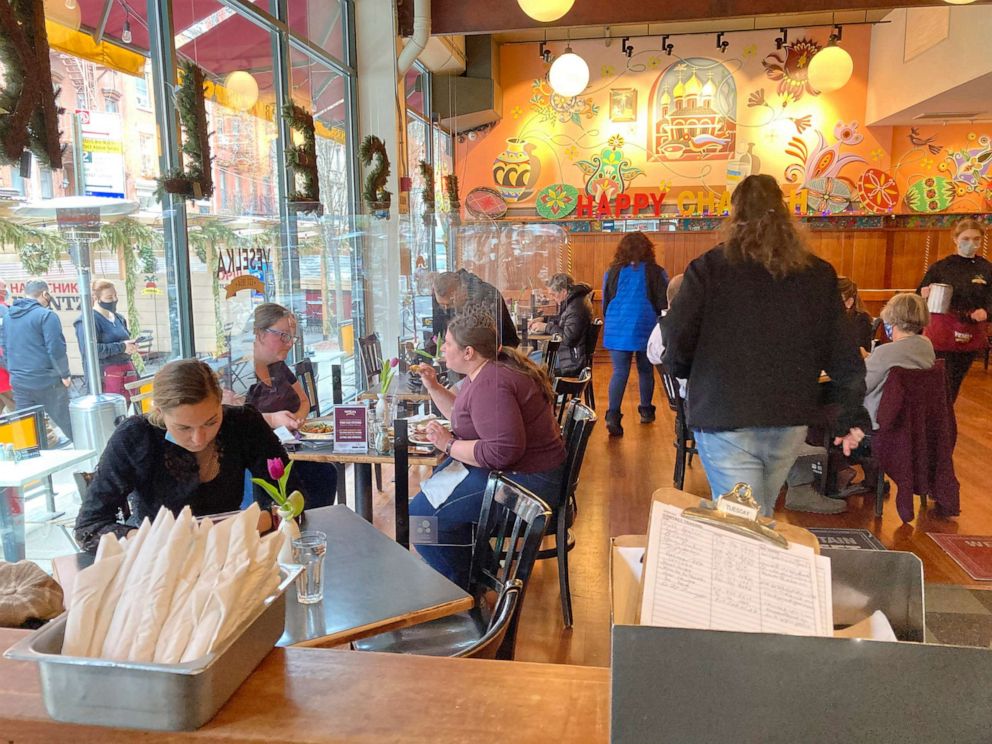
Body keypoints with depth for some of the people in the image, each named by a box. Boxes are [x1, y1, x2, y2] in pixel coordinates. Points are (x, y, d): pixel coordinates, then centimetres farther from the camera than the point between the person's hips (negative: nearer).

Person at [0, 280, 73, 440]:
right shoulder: (46, 314, -11)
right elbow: (56, 348, -15)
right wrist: (64, 374, -6)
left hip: (18, 381, 6)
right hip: (46, 381, -6)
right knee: (67, 424, 4)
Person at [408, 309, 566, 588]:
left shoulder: (490, 385, -25)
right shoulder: (486, 371, 9)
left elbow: (503, 451, -33)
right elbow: (464, 416, 24)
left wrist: (449, 445, -22)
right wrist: (434, 387, 12)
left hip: (526, 481, -12)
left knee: (421, 514, -11)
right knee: (433, 481, 22)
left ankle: (463, 590, 9)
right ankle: (478, 572, 29)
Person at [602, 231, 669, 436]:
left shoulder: (613, 272, 5)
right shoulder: (655, 272, -1)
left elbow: (605, 303, 12)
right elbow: (664, 303, 1)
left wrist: (610, 325, 24)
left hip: (617, 329, 1)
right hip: (645, 328, -1)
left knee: (619, 372, -1)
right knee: (645, 370, 15)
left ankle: (613, 415, -16)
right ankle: (646, 411, 27)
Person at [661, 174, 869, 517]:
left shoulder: (709, 267, -7)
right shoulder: (818, 274, 4)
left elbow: (676, 340, -10)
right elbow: (844, 354, 3)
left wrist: (689, 372, 12)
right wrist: (852, 416, 11)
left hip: (725, 423, -4)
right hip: (791, 423, 5)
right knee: (761, 519, 22)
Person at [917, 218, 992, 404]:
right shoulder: (940, 267, -3)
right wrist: (925, 296, -25)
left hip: (971, 336, 3)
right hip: (943, 334, -3)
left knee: (956, 383, 15)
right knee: (943, 384, -8)